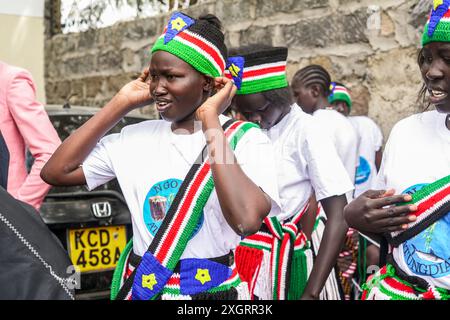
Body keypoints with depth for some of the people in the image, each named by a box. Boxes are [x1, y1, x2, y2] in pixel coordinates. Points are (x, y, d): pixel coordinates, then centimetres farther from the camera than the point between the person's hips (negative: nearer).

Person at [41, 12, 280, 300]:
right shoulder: (138, 136, 0)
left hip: (212, 290, -4)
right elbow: (55, 172, -4)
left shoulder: (245, 139, -14)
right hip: (138, 288, 4)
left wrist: (210, 120, -24)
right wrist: (121, 104, -5)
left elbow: (247, 220, -32)